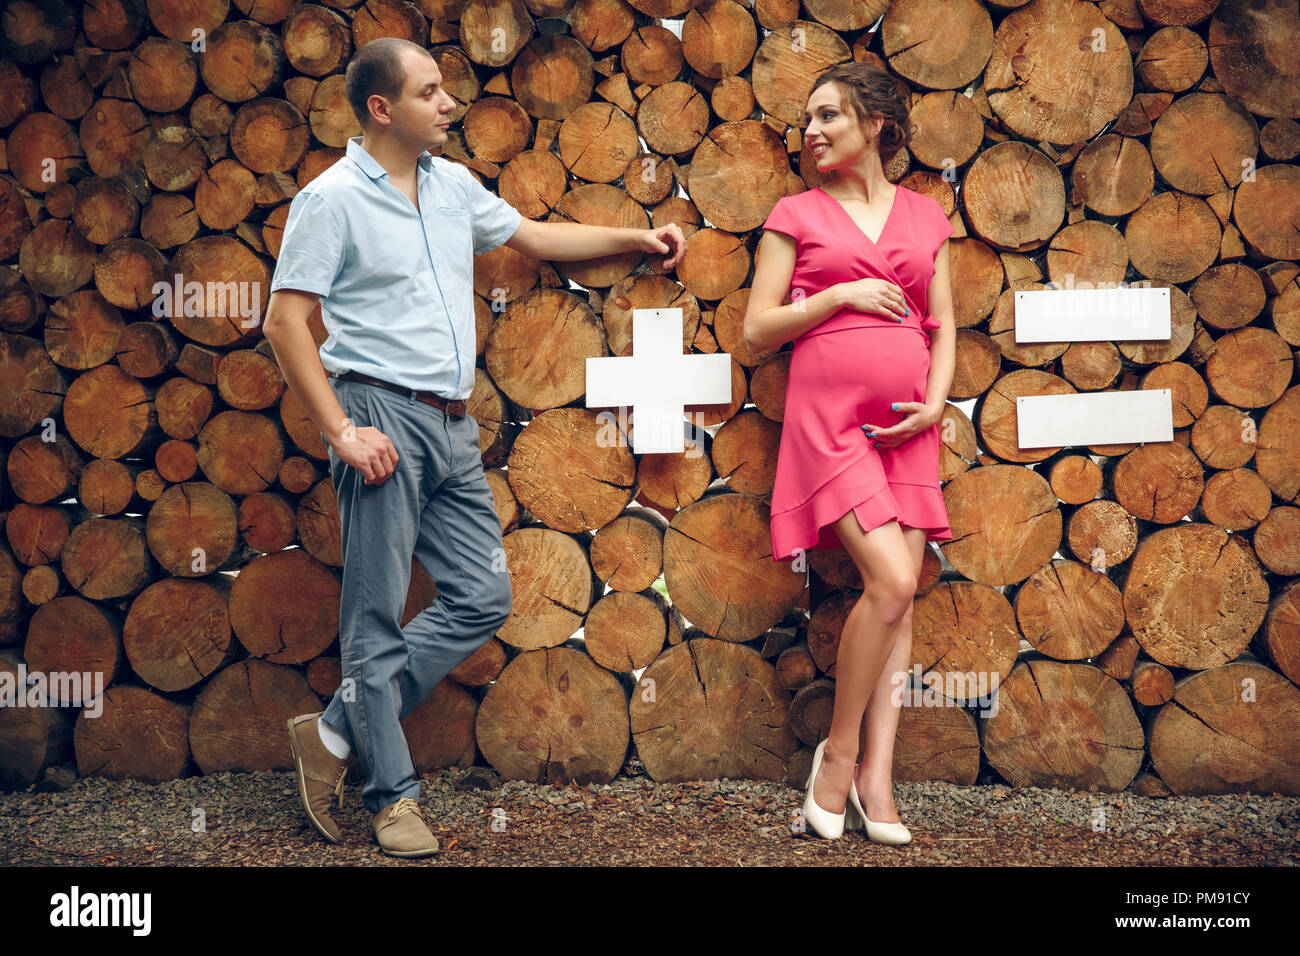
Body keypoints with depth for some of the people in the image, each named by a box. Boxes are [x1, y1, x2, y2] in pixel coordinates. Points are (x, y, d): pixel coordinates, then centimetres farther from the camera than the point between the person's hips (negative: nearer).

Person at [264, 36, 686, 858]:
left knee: (483, 597, 6)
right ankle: (393, 795, 11)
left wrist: (634, 239, 19)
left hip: (454, 422, 7)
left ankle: (338, 733, 15)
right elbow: (285, 321, -10)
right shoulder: (332, 198, -7)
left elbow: (532, 236, 26)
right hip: (384, 416, -7)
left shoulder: (452, 184, 13)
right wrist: (341, 432, -15)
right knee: (379, 613, -1)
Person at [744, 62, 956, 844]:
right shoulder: (798, 214, 8)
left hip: (907, 422, 4)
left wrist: (936, 401, -1)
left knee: (900, 593, -2)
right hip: (829, 414, -4)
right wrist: (839, 294, -8)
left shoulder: (925, 215, 15)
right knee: (891, 581, -17)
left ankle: (876, 778, 3)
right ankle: (839, 752, 1)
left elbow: (943, 326, 16)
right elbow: (758, 330, 3)